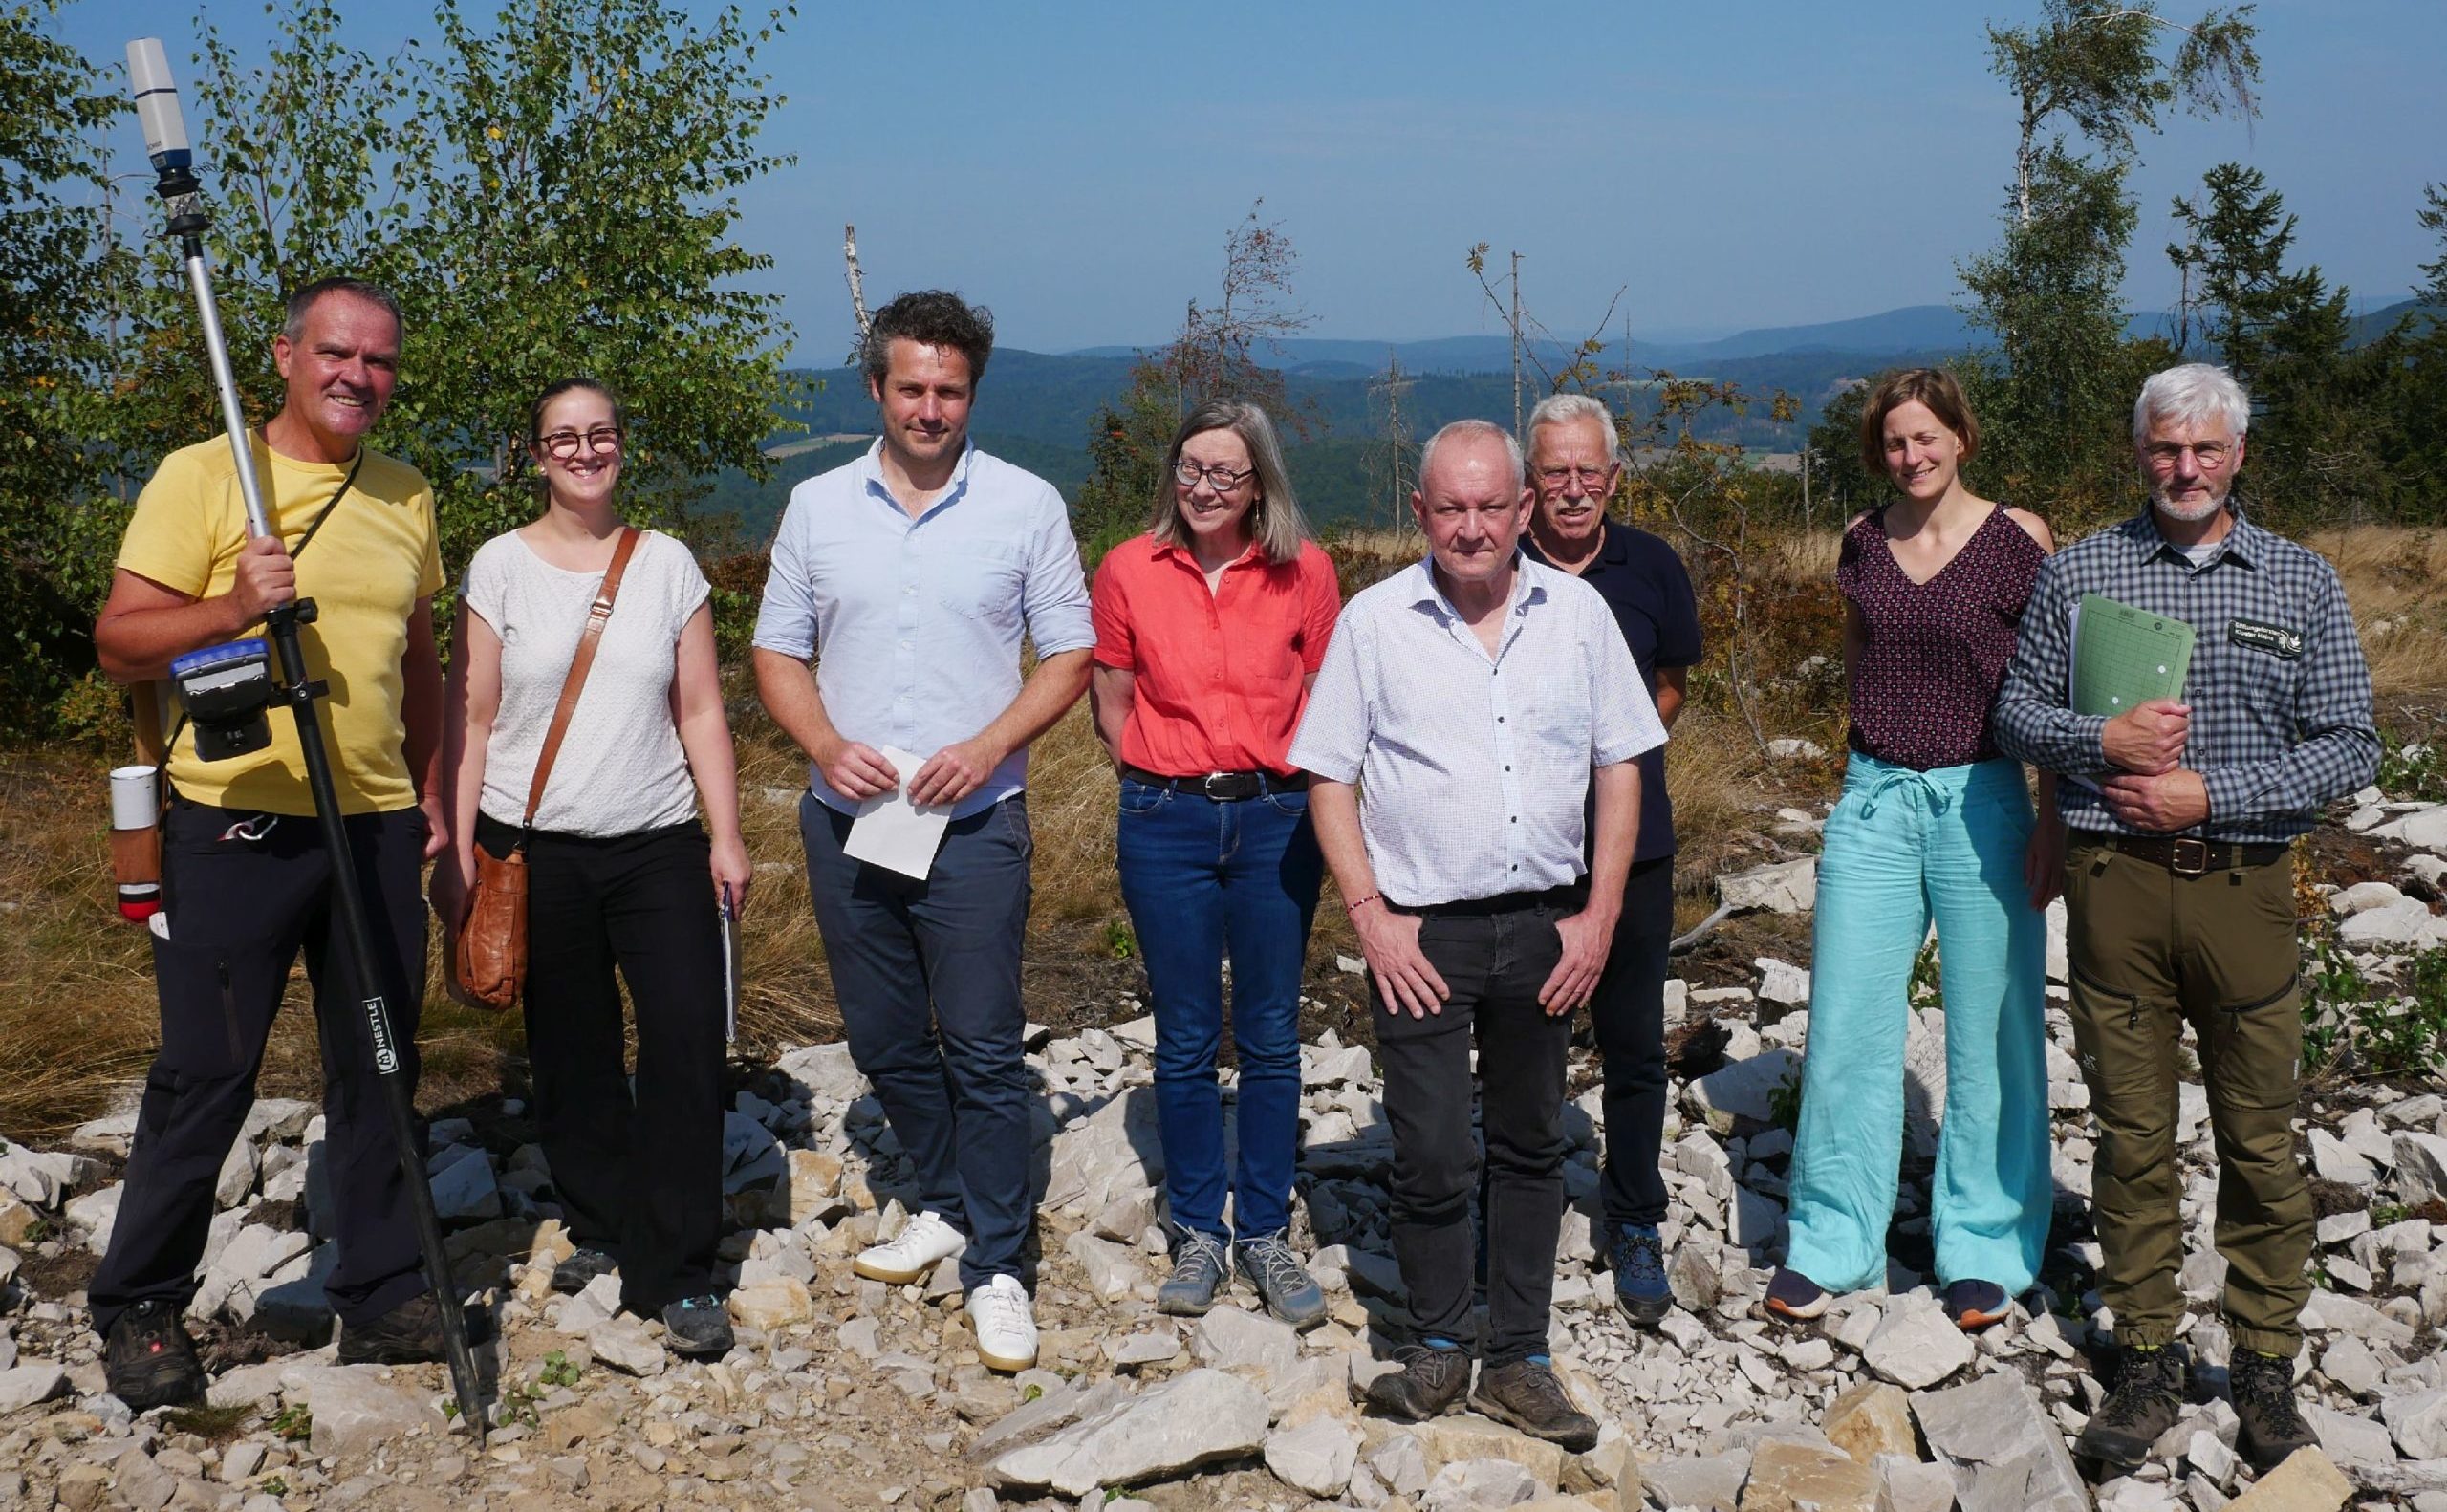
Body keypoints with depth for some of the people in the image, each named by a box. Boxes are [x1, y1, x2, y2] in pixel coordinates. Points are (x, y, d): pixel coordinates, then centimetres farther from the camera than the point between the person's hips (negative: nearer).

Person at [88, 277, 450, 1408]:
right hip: (234, 827, -5)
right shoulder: (201, 475, -5)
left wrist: (428, 794, 16)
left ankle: (382, 1295, 24)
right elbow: (118, 641, -7)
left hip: (377, 828, 5)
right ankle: (138, 1311, 20)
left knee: (378, 1069, 11)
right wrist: (234, 606, -24)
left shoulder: (405, 497, 12)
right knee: (204, 1078, 2)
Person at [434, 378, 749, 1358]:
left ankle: (675, 1274, 0)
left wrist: (727, 835, 1)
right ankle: (600, 1226, 29)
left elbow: (700, 712, 7)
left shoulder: (668, 564, 6)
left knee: (688, 1040, -9)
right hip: (534, 849, 0)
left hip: (659, 846, 0)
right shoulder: (502, 565, 2)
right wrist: (457, 851, -3)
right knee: (570, 1056, 8)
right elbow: (471, 718, 2)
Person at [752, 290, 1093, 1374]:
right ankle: (948, 1203, 36)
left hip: (974, 822, -3)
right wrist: (827, 745, -9)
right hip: (844, 820, 4)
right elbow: (777, 652, 9)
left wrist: (987, 748, -15)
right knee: (884, 1040, 15)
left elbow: (1070, 654, 0)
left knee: (982, 1049, -2)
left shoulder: (1026, 505, -2)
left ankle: (995, 1265, 11)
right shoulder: (817, 507, 5)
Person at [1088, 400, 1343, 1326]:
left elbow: (1325, 700, 6)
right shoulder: (1128, 571, -1)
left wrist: (1282, 783, -1)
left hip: (1275, 819, 0)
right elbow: (1111, 708, 7)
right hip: (1165, 823, 0)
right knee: (1185, 1041, 8)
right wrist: (1175, 779, 3)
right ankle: (1197, 1232, 23)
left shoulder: (1303, 571, -1)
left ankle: (1265, 1232, 21)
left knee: (1271, 1037, 7)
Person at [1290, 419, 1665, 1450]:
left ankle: (1518, 1362, 24)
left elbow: (1619, 765, 7)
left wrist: (1599, 914, 0)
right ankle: (1439, 1346, 22)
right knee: (1431, 1159, -1)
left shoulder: (1578, 613, 3)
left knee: (1529, 1149, 11)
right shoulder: (1376, 621, -3)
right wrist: (1369, 915, -8)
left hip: (1543, 929, 3)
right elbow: (1328, 776, -1)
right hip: (1421, 934, -2)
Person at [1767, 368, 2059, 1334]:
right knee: (1846, 1025, 3)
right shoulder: (1863, 541, 7)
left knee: (1990, 1035, 5)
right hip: (1872, 801, 3)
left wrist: (2053, 821, -6)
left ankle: (1984, 1250, 21)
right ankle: (1831, 1243, 17)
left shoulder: (2018, 539, -3)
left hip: (1981, 801, -3)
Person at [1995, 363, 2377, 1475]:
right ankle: (2147, 1365, 18)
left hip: (2243, 885, 0)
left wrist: (2211, 794, -10)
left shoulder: (2301, 582, 6)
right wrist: (2102, 739, -11)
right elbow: (2016, 713, 8)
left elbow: (2349, 747, 2)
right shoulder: (2078, 571, 7)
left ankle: (2266, 1372, 21)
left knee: (2260, 1141, 6)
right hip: (2115, 883, 0)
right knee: (2132, 1136, 7)